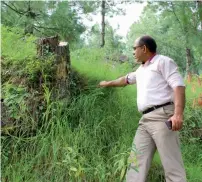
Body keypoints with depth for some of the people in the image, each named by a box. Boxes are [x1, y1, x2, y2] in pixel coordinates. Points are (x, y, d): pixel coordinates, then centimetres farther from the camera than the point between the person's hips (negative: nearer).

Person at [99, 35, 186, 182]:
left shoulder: (163, 62, 0)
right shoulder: (141, 70, 26)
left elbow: (178, 86, -13)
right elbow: (126, 79, 46)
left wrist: (178, 114, -26)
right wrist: (108, 84, 59)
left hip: (162, 117, -9)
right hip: (146, 120, 9)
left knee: (171, 164, -10)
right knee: (137, 160, 6)